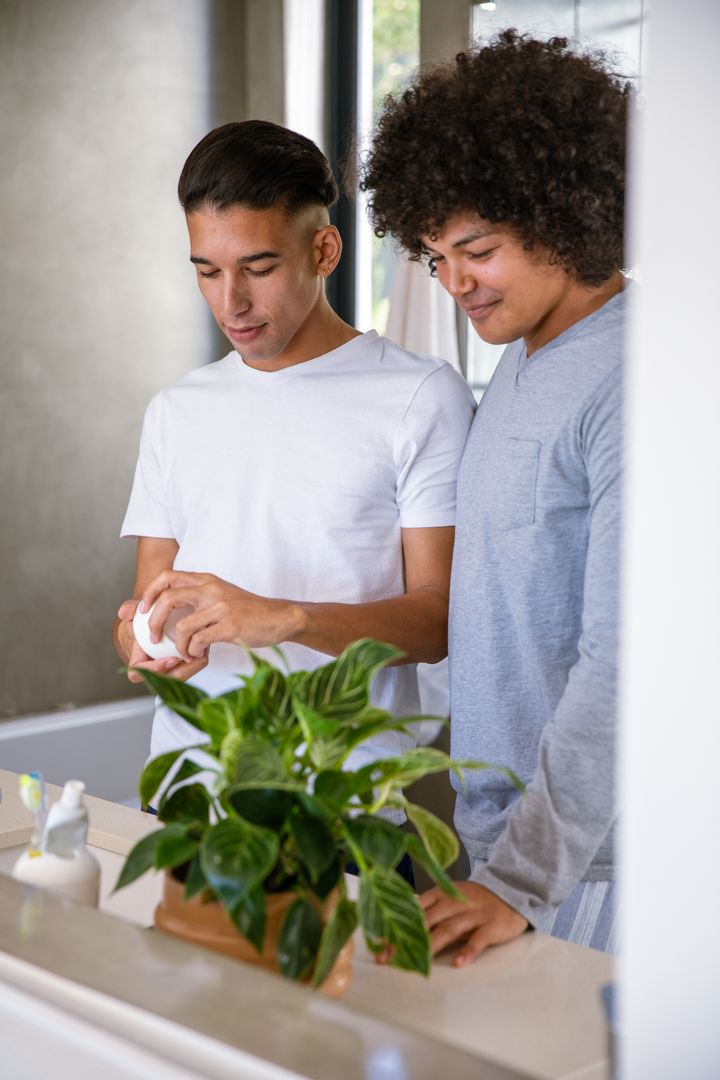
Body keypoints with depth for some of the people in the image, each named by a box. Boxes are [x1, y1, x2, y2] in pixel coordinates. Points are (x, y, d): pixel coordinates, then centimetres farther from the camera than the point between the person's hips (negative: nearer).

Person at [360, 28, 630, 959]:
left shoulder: (625, 384, -19)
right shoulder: (518, 364, 11)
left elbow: (622, 661, -24)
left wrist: (523, 878, -25)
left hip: (584, 857, -8)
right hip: (500, 823, 8)